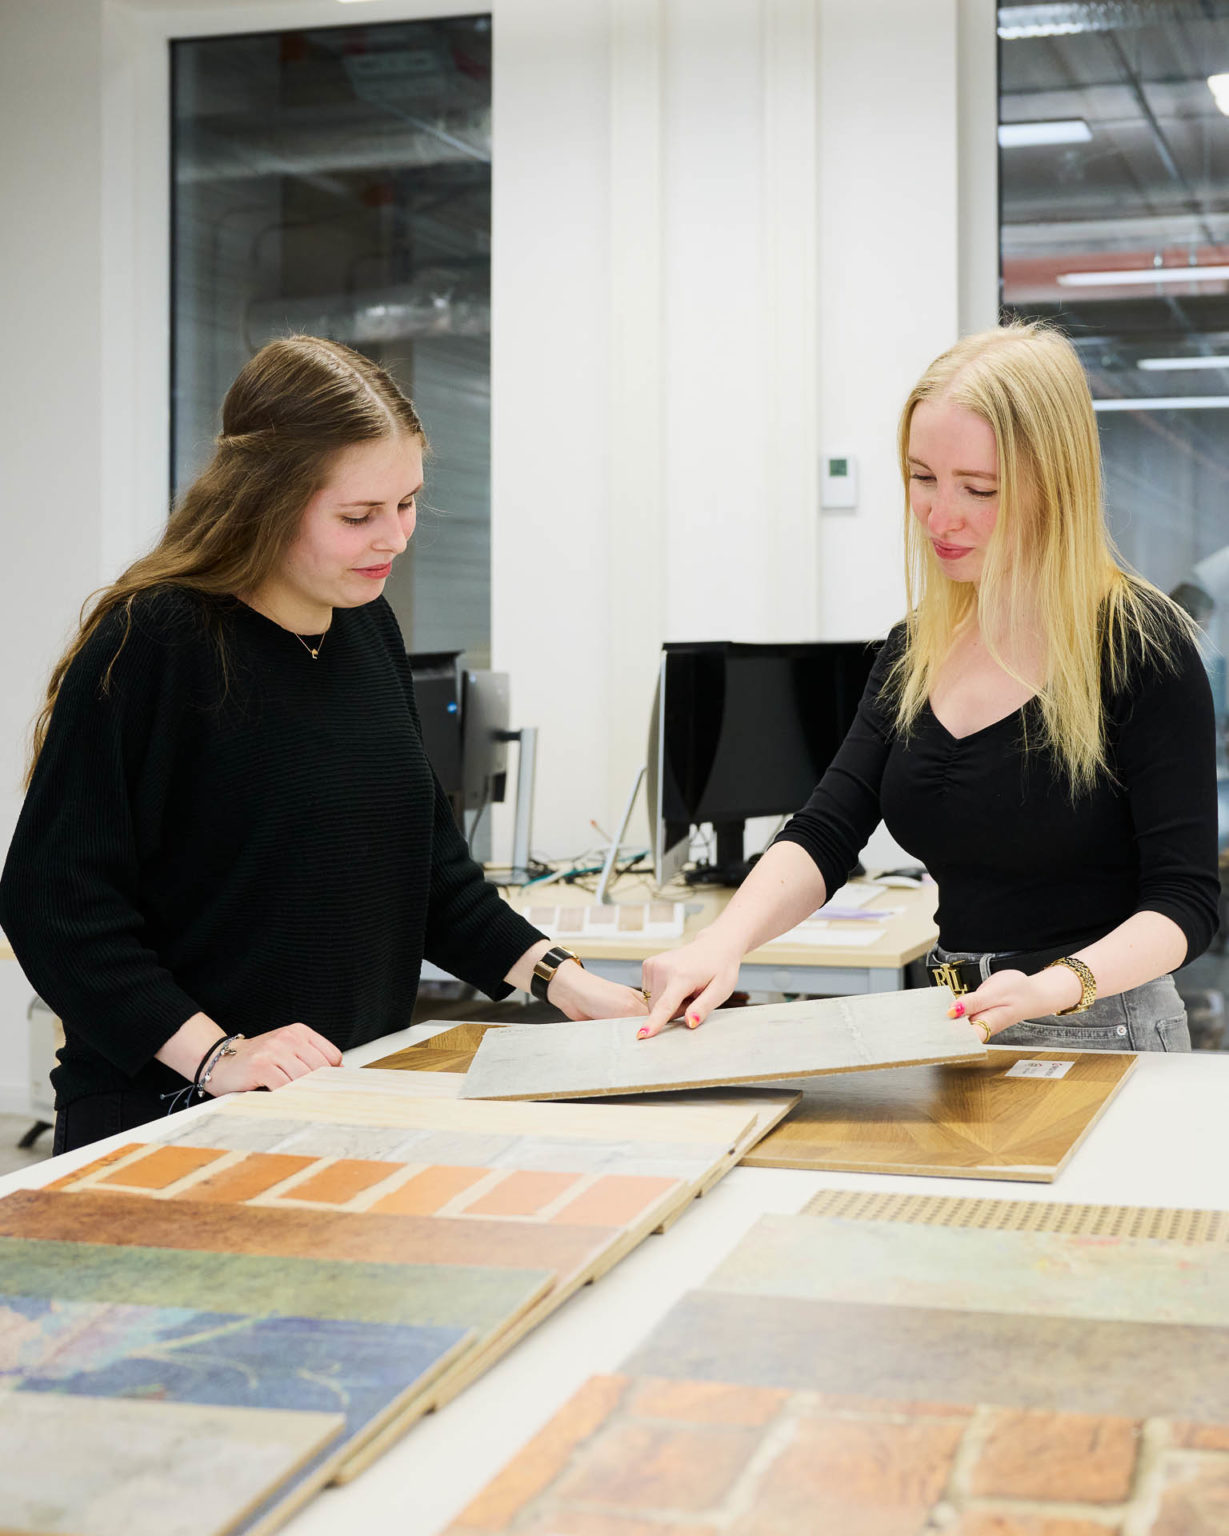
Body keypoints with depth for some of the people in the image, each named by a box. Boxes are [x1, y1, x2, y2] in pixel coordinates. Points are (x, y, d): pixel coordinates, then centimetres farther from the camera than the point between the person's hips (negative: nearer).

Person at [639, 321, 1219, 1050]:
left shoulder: (1140, 644, -10)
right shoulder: (917, 649, 9)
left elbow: (1185, 898, -12)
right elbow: (826, 834, 2)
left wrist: (1056, 986, -30)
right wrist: (725, 942, -17)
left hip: (1100, 1035, -4)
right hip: (954, 1041, 4)